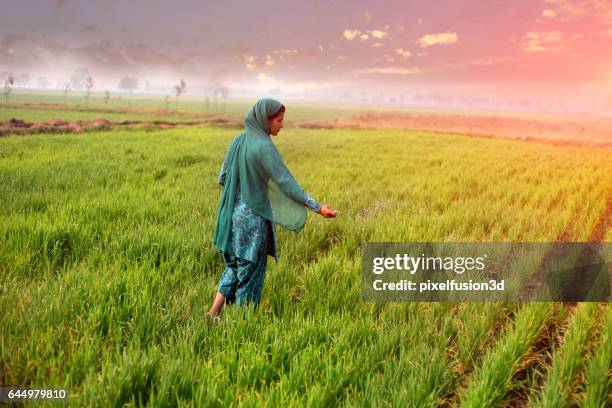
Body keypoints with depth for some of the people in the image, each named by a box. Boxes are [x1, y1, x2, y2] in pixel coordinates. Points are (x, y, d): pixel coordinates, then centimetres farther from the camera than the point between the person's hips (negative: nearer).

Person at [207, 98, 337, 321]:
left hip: (233, 214, 7)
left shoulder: (237, 141, 4)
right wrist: (317, 206, -21)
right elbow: (287, 182, -22)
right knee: (250, 270, 8)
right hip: (254, 217, -7)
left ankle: (214, 312, 17)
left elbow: (222, 179, 10)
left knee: (234, 266, 21)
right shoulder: (264, 146, -18)